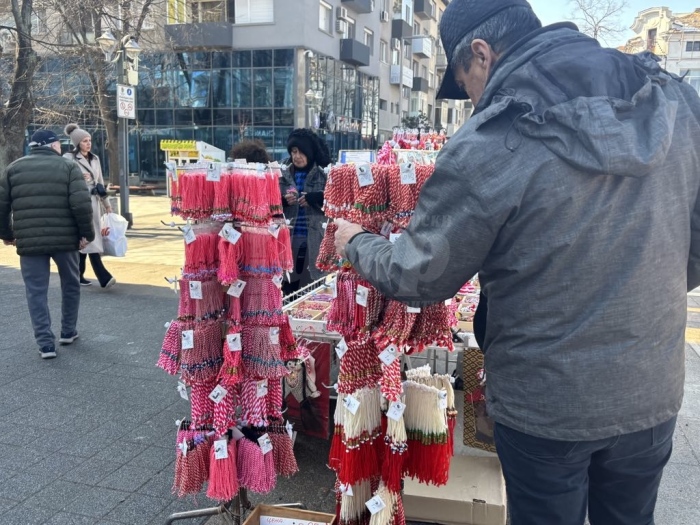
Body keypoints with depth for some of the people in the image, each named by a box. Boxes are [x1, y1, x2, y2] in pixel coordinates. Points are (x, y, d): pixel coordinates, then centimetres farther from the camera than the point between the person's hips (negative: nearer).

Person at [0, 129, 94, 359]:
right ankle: (68, 332, 28)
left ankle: (45, 343, 3)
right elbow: (81, 204, -12)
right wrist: (86, 233, -4)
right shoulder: (68, 166, 0)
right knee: (70, 285, 19)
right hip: (65, 238, -1)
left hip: (29, 241, 2)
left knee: (36, 292, 6)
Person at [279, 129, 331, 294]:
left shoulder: (323, 175, 0)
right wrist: (283, 201, -10)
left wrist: (316, 198, -18)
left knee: (313, 282, 1)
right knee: (288, 281, 5)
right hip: (288, 237, 2)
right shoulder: (284, 176, 8)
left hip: (315, 238, -2)